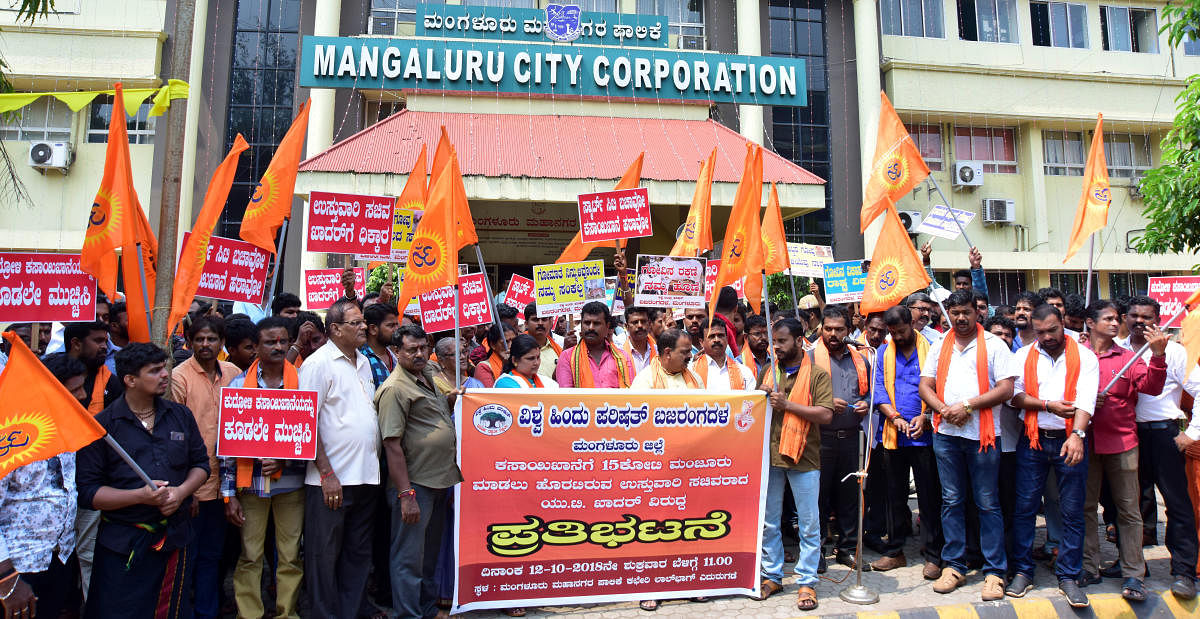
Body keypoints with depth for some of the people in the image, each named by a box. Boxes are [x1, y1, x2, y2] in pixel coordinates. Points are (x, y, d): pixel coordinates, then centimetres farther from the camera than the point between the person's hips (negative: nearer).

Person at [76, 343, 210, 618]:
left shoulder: (181, 415, 5)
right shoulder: (102, 425, -7)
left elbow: (201, 463, 10)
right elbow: (87, 491, -10)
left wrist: (181, 492, -9)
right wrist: (140, 496, -22)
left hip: (176, 539, 4)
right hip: (123, 545, -3)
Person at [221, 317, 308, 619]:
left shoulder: (302, 382, 1)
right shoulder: (239, 384, 1)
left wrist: (285, 460, -14)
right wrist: (229, 494, -1)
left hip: (291, 483, 0)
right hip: (250, 483, 0)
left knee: (291, 556, 7)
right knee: (249, 557, 7)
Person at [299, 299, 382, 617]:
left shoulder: (363, 362, 13)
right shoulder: (318, 363, -9)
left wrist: (375, 462, 14)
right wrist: (327, 474, -16)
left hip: (366, 477, 7)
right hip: (331, 480, -7)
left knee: (358, 554, 15)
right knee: (325, 556, 6)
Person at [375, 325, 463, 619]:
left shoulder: (428, 378, 12)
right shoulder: (395, 388, -14)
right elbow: (392, 444, -20)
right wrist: (406, 494, -23)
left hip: (440, 482, 9)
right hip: (414, 485, -9)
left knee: (430, 555, 20)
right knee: (409, 558, 2)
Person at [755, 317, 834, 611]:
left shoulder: (817, 374, -3)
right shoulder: (768, 372, 11)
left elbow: (825, 414, -13)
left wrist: (787, 404, -17)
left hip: (804, 458, -4)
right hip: (769, 455, 5)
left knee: (809, 524, 5)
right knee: (768, 521, 13)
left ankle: (807, 582, 17)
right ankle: (772, 576, 26)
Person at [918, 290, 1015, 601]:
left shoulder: (994, 345, 1)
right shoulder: (939, 346, 13)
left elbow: (1006, 389, -7)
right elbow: (925, 386, 9)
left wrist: (967, 405, -14)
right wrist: (944, 409, -9)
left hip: (982, 434, -3)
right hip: (945, 433, 4)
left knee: (987, 504, 3)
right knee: (952, 501, 9)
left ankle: (994, 571, 12)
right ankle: (953, 565, 18)